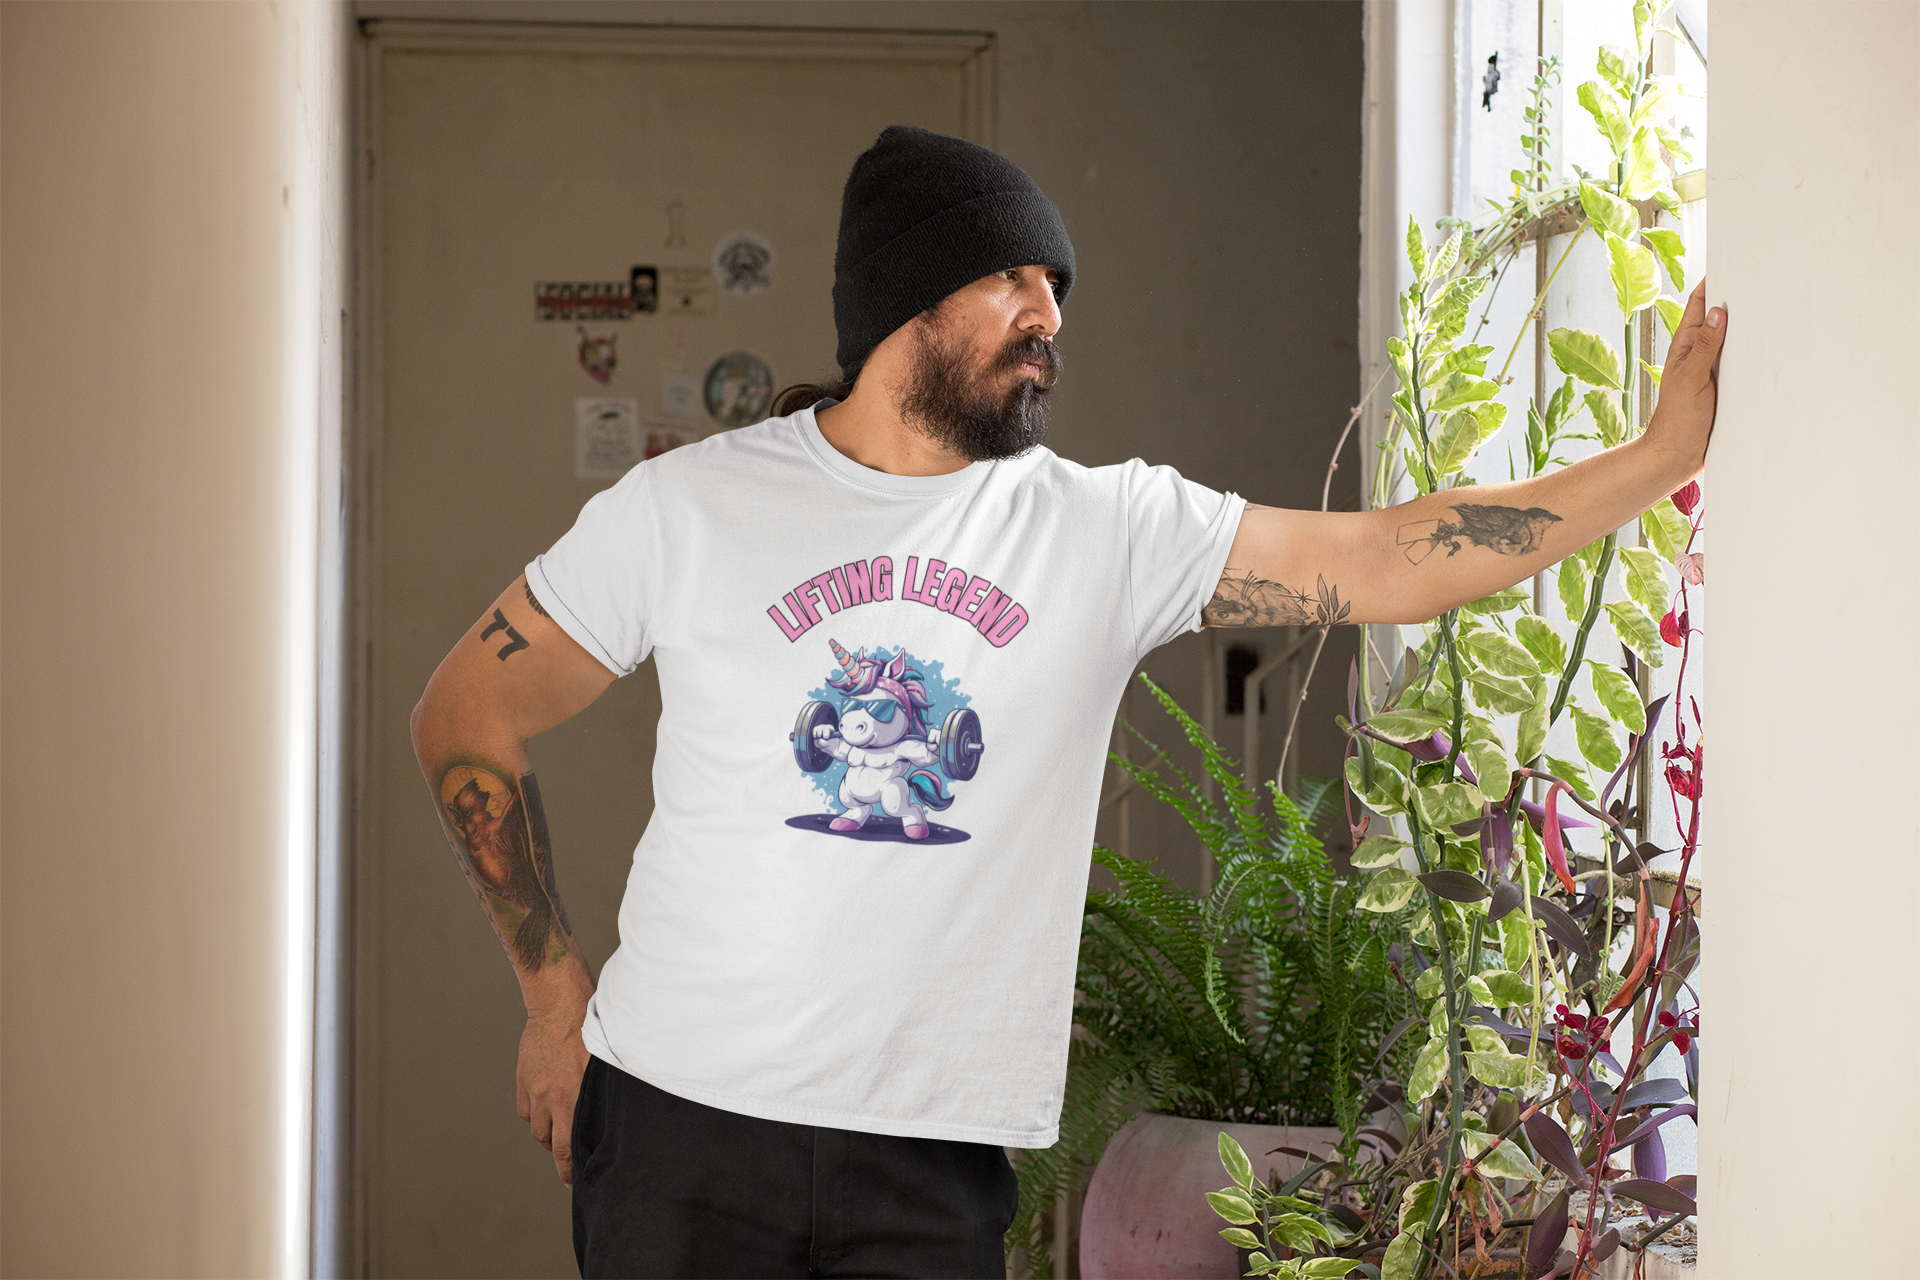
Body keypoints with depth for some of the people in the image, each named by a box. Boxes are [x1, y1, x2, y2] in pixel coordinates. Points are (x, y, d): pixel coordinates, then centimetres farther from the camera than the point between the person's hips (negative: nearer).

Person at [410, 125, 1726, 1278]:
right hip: (682, 1116, -1)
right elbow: (468, 718, 6)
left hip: (935, 1155, 1)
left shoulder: (1111, 532, 2)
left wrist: (1664, 452, -12)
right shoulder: (690, 507, -1)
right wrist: (556, 991, 4)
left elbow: (1389, 562, -4)